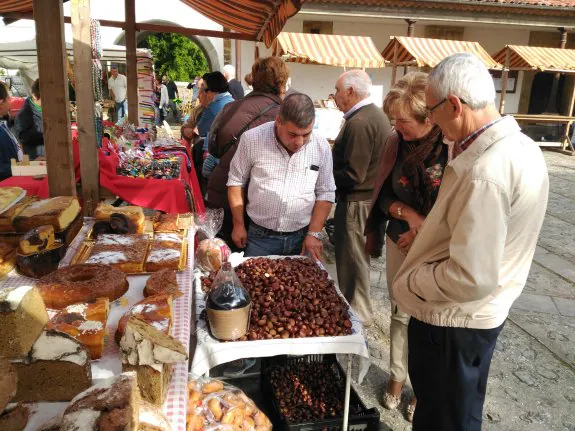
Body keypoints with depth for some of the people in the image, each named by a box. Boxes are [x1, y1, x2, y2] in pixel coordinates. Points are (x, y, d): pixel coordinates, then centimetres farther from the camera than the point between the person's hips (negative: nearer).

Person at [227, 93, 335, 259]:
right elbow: (236, 182, 0)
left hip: (301, 238, 2)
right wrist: (238, 224, -1)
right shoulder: (252, 139, -10)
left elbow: (325, 193, 2)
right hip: (260, 237, -1)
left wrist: (314, 233, -5)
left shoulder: (321, 146, -5)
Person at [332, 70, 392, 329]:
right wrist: (334, 157, 11)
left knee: (352, 260, 3)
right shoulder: (376, 114, 12)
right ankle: (358, 308, 35)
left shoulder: (359, 122, -21)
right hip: (370, 197, 10)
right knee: (358, 257, 20)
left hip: (356, 201, -10)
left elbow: (352, 174, -24)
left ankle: (356, 314, 18)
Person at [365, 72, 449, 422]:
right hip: (400, 244, 4)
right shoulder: (396, 144, -6)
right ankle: (397, 377, 40)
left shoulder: (455, 148, -19)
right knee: (400, 315, 18)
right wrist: (409, 214, -16)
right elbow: (382, 195, 2)